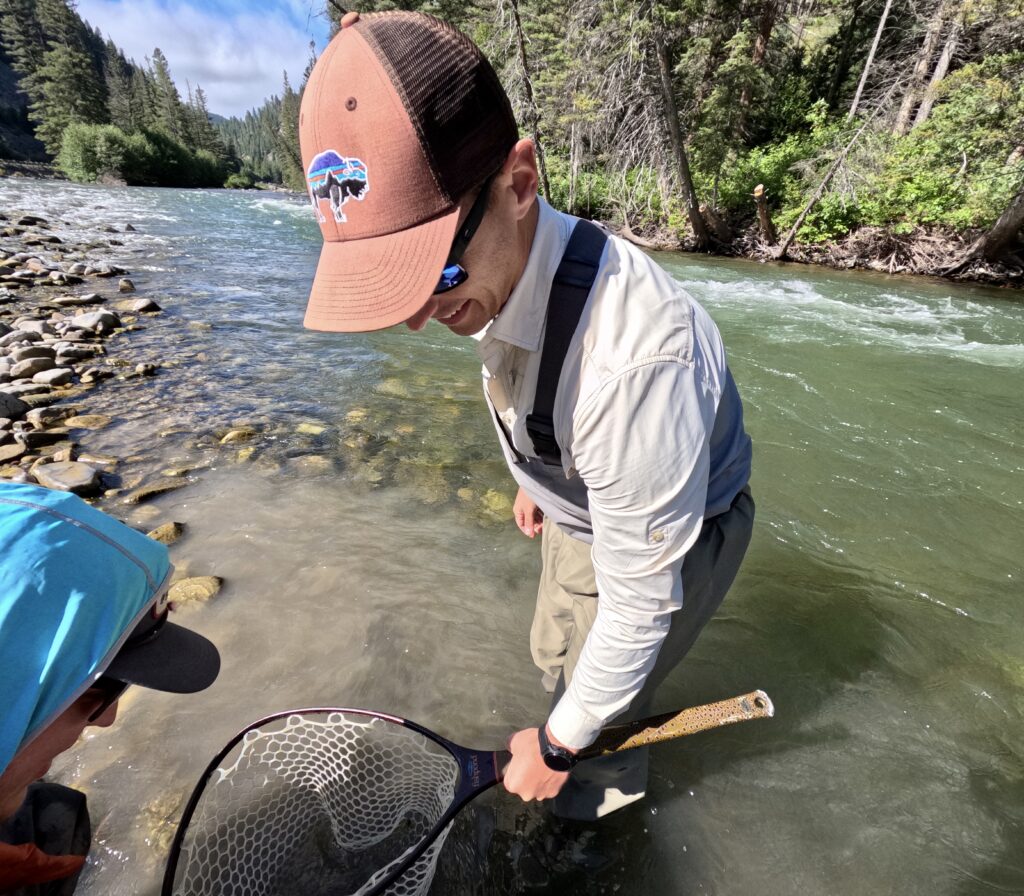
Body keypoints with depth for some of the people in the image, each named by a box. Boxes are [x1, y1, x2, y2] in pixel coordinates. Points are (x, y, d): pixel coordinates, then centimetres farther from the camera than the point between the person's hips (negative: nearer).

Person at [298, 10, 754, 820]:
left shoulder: (634, 355, -44)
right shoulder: (495, 267, -16)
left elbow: (639, 610, -31)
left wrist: (558, 745, -16)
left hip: (673, 535, -7)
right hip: (581, 512, 7)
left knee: (604, 692, 18)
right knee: (556, 655, 29)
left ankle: (615, 782, 56)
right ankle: (585, 734, 63)